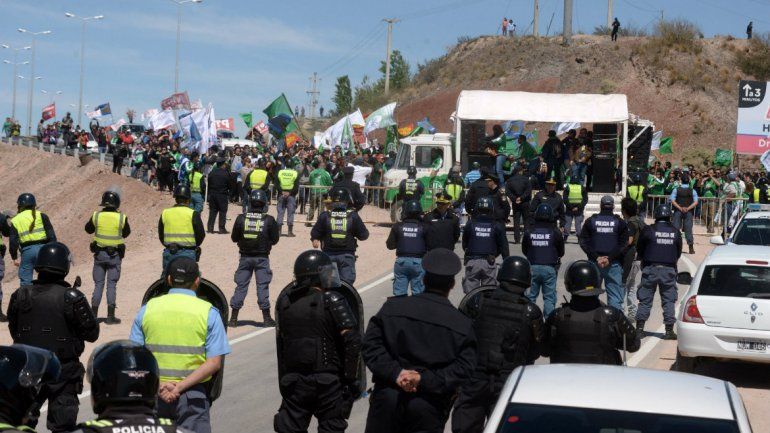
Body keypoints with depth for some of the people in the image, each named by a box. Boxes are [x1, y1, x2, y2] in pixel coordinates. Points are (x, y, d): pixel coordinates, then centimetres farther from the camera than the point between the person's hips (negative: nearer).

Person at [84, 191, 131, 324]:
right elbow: (126, 233, 6)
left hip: (99, 253, 1)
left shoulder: (96, 216, -6)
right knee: (112, 284, 3)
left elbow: (88, 229, 10)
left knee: (98, 284, 10)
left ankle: (93, 314, 10)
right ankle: (110, 316, 1)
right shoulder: (122, 218, -10)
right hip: (115, 255, -1)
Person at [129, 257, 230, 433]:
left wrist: (158, 385, -11)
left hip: (153, 393, 3)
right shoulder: (208, 313, -2)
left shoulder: (147, 309, 5)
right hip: (192, 396, -3)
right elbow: (214, 363, -11)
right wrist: (180, 387, -14)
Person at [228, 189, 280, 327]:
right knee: (263, 286, 3)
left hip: (245, 257, 1)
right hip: (262, 258, -1)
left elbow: (234, 238, 2)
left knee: (241, 286, 7)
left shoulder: (241, 218, -5)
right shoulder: (269, 220, -8)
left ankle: (233, 318, 7)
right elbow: (275, 239, -2)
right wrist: (278, 231, 17)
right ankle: (266, 318, 5)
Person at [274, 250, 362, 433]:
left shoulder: (285, 302, 6)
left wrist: (283, 380, 15)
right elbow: (352, 339, -16)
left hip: (293, 380, 4)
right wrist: (351, 377, -9)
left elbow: (281, 341, 10)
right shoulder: (331, 300, -10)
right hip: (328, 382, -4)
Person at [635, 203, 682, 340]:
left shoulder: (648, 230, -6)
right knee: (669, 300, 6)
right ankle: (669, 330, 3)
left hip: (650, 269, -1)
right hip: (669, 270, 1)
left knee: (645, 299, 6)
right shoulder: (675, 232, 1)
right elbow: (679, 252, 10)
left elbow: (639, 249, 3)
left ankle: (640, 327, 4)